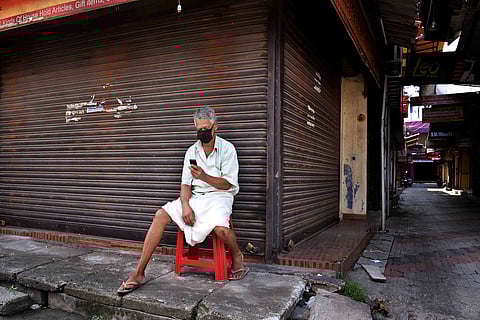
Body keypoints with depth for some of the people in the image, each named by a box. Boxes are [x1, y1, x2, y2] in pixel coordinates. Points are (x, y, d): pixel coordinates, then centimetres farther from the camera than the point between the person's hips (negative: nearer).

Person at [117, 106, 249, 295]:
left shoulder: (227, 149, -3)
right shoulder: (192, 151, 11)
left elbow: (228, 184, -8)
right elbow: (186, 183, 8)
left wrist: (204, 176, -23)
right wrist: (185, 206, -11)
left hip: (219, 196, -4)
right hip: (195, 197, 5)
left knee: (221, 228, -35)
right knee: (161, 215, -15)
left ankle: (237, 256, 2)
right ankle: (138, 274, -12)